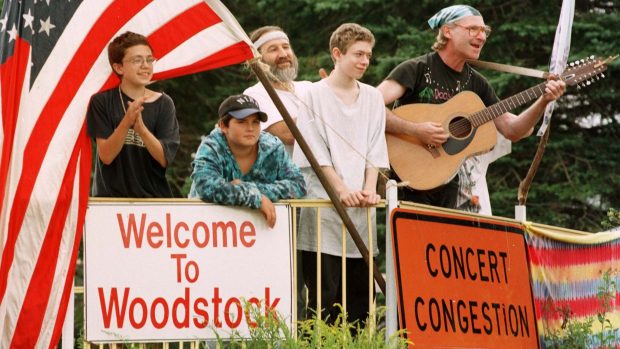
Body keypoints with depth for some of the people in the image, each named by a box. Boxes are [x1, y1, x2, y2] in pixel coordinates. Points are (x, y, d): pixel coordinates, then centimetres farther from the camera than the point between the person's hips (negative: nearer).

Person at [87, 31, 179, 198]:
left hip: (154, 196, 1)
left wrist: (141, 127, -20)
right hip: (111, 197, -1)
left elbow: (164, 159, -4)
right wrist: (126, 122, -23)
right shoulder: (101, 102, 0)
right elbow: (106, 156, -8)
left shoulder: (163, 104, 4)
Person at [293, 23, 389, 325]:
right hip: (324, 204, -5)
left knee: (359, 288, 3)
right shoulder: (315, 95, -1)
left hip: (361, 207, 5)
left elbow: (375, 150, 11)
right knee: (324, 292, -7)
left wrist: (369, 188, -4)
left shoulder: (372, 98, 14)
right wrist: (342, 189, -15)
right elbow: (317, 151, -6)